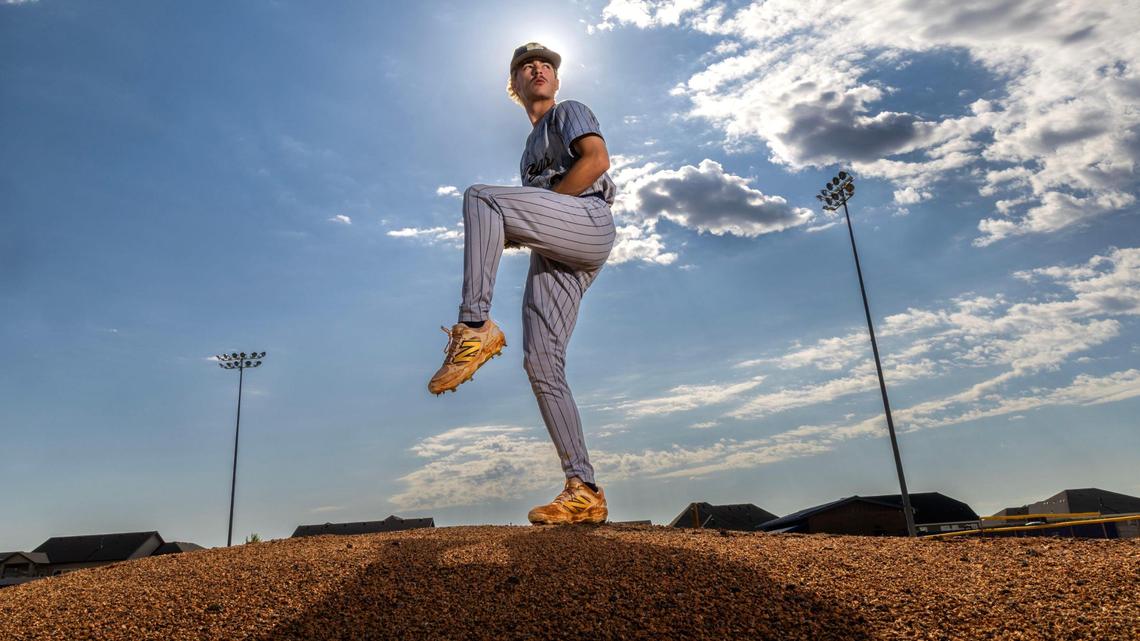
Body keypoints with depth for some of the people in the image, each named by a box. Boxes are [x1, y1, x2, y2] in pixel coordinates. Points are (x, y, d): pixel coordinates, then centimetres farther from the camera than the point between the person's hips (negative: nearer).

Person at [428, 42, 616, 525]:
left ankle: (475, 327, -31)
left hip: (588, 223, -7)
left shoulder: (569, 113, 16)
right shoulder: (532, 149, 36)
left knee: (479, 197, -25)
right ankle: (584, 492, -7)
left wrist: (514, 219, -7)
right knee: (541, 363, -6)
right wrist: (515, 230, 9)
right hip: (552, 258, 8)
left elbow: (597, 160, -5)